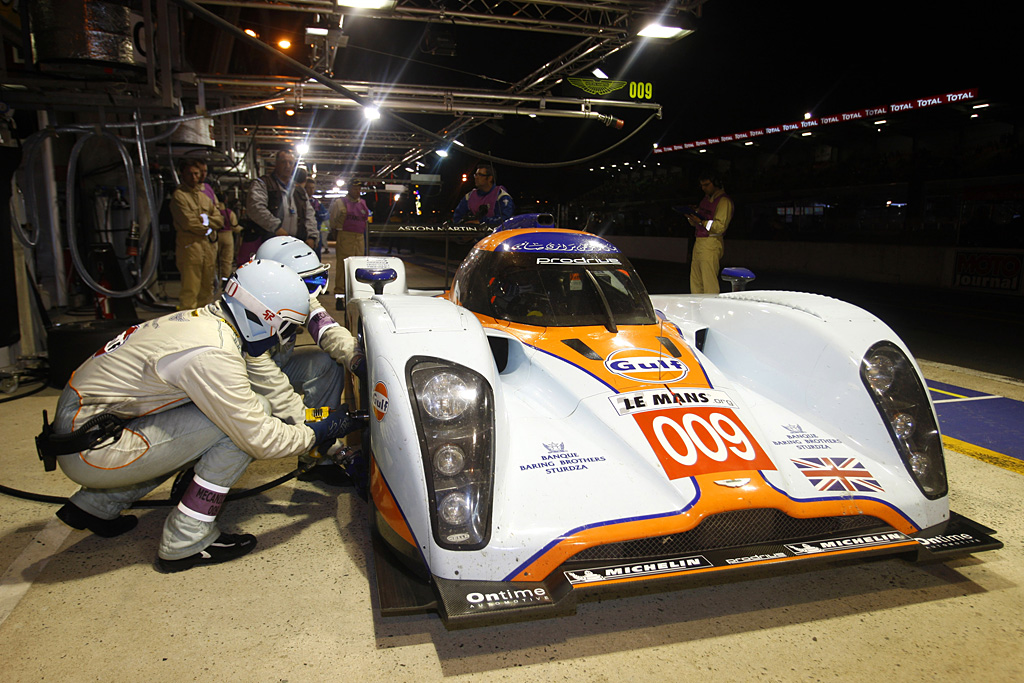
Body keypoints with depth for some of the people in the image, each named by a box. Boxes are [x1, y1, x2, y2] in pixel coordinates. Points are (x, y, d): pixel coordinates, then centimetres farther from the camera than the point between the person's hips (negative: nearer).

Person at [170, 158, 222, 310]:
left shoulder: (204, 196, 20)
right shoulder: (179, 196, -3)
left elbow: (219, 220, 12)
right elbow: (189, 223, -13)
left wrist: (205, 220, -5)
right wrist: (207, 227, 0)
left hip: (208, 246, 7)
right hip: (189, 246, -7)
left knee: (207, 289, 12)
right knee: (190, 291, -9)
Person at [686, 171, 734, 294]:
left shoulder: (724, 201, -6)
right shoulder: (705, 199, 21)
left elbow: (720, 226, -15)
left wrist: (701, 222, -21)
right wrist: (691, 217, 3)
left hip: (711, 244, -8)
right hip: (698, 242, 9)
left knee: (709, 283, -12)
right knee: (695, 282, 7)